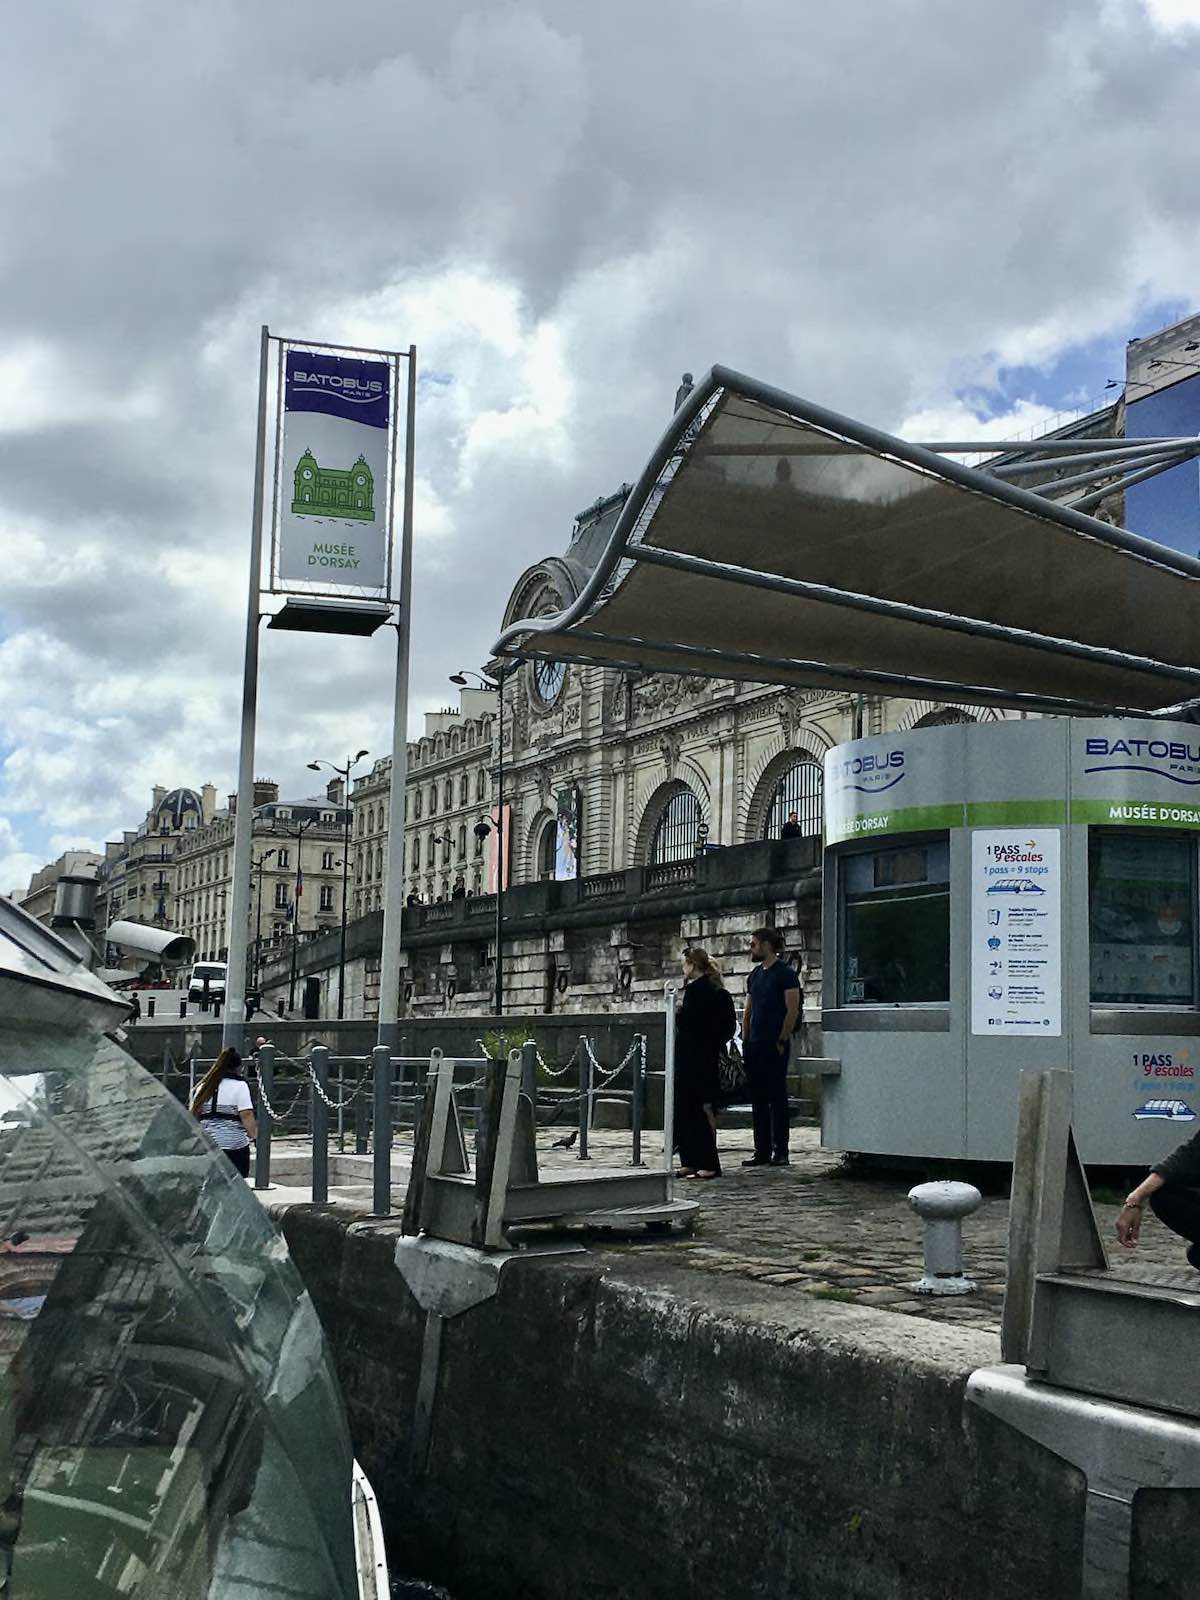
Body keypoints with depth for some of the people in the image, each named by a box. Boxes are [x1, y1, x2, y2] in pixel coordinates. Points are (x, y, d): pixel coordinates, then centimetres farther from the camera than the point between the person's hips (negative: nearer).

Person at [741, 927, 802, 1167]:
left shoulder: (785, 974, -6)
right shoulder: (754, 976, 16)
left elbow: (793, 1010, -11)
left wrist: (782, 1041, -15)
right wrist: (745, 1041, 12)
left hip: (775, 1046, -7)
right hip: (754, 1045, 7)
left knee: (777, 1098, -3)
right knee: (757, 1099, 8)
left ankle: (780, 1151, 1)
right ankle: (762, 1151, 13)